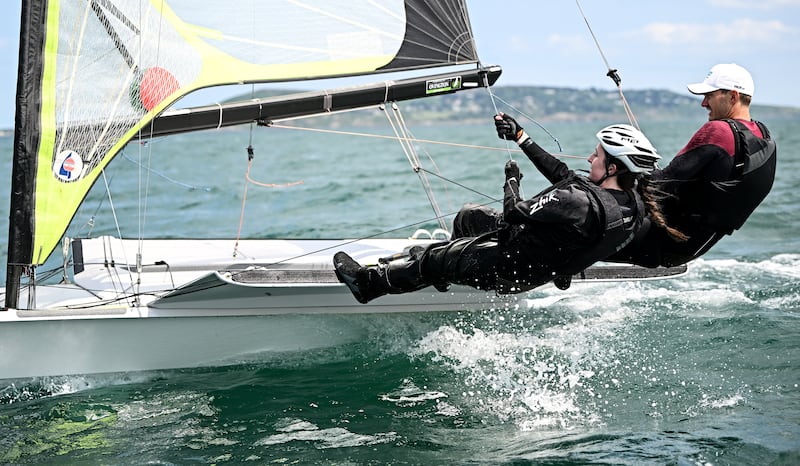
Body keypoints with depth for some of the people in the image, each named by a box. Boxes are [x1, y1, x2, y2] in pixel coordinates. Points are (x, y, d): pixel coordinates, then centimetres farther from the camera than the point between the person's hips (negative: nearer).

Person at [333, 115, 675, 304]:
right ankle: (445, 273, 48)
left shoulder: (583, 202, -37)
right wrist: (520, 137, 7)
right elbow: (562, 175, 3)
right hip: (548, 266, 8)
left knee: (430, 258, 9)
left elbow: (515, 213, -28)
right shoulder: (631, 201, -9)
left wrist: (512, 179, -7)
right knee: (469, 217, 25)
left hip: (512, 270, -8)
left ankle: (369, 281, 29)